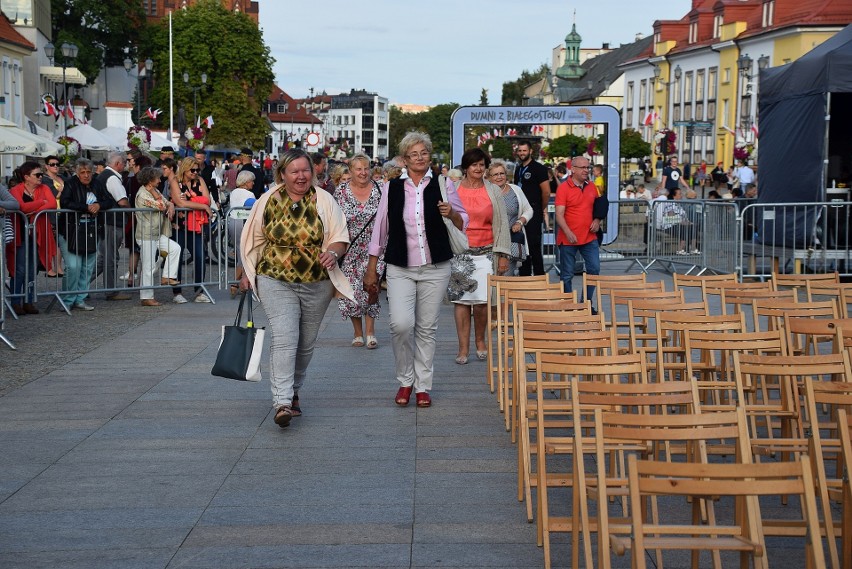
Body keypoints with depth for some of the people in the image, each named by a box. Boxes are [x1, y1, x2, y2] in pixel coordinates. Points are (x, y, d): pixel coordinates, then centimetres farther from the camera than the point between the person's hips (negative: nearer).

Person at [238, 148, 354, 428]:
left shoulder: (324, 201, -1)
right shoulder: (268, 201, 1)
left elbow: (340, 237, -1)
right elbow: (255, 241, 11)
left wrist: (332, 252, -22)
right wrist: (247, 274, 12)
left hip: (317, 284, 2)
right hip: (276, 282, -2)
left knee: (306, 343, 12)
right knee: (284, 339, -16)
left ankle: (293, 391, 33)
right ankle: (282, 403, -20)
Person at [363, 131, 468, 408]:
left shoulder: (443, 185, 4)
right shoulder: (392, 188, 5)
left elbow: (463, 222, 11)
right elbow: (380, 229, 9)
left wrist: (452, 214, -13)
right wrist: (371, 269, 8)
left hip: (435, 269, 1)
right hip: (400, 269, 0)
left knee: (427, 328, 5)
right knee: (401, 324, -15)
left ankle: (423, 386, 18)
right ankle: (405, 380, 7)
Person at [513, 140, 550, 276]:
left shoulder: (538, 168, -6)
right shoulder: (518, 169, 16)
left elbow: (546, 191, -10)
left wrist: (543, 209, -1)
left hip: (534, 213, -7)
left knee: (534, 246, -9)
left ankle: (539, 276, -4)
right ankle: (524, 276, 17)